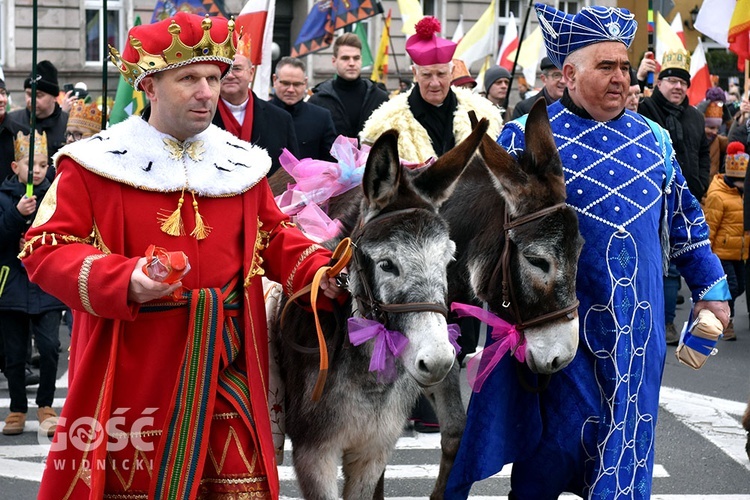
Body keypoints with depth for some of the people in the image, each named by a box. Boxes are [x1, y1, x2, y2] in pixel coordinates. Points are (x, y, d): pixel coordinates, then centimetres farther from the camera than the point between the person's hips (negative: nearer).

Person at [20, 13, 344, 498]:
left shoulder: (241, 163, 11)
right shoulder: (96, 164, -3)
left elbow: (275, 238, 20)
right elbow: (47, 248, -7)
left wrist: (320, 273, 0)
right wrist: (123, 281, -22)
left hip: (225, 365, 3)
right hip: (131, 366, -3)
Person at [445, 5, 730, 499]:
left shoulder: (654, 139, 9)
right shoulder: (525, 138, -4)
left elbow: (684, 218, 17)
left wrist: (711, 289, 16)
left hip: (637, 326, 4)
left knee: (627, 433, 8)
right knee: (557, 434, 2)